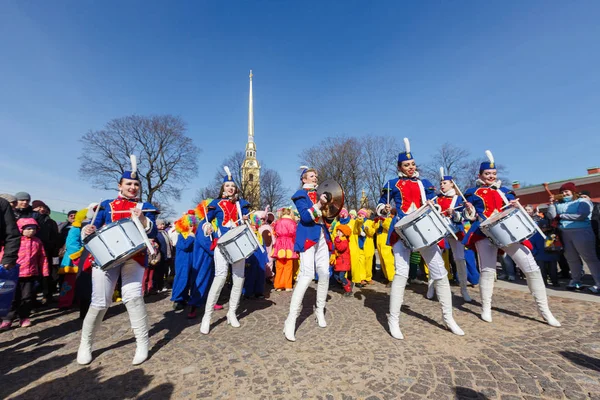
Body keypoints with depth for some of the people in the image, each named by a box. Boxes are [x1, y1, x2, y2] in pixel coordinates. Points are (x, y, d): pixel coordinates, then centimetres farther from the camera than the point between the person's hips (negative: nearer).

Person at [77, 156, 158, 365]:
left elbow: (153, 233, -4)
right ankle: (85, 344, 28)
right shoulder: (106, 205, 12)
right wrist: (88, 230, -14)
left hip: (134, 257, -1)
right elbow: (93, 227, 10)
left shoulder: (145, 207, 7)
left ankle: (143, 343, -1)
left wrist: (142, 219, -23)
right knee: (100, 301, 3)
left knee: (133, 296, -14)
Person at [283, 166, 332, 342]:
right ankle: (291, 320, -11)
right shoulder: (300, 194, -1)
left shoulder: (318, 193, 21)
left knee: (324, 273, 5)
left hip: (321, 237, 8)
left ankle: (320, 311, 24)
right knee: (307, 275, -17)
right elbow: (305, 217, -15)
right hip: (308, 237, -7)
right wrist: (319, 204, -21)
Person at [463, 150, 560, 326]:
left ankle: (545, 310, 16)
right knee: (488, 270, -8)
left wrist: (515, 206, -4)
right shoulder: (472, 192, 7)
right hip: (484, 233, -4)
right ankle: (486, 309, 6)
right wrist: (469, 211, -18)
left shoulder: (505, 191, 19)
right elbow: (470, 216, 5)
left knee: (532, 269, 0)